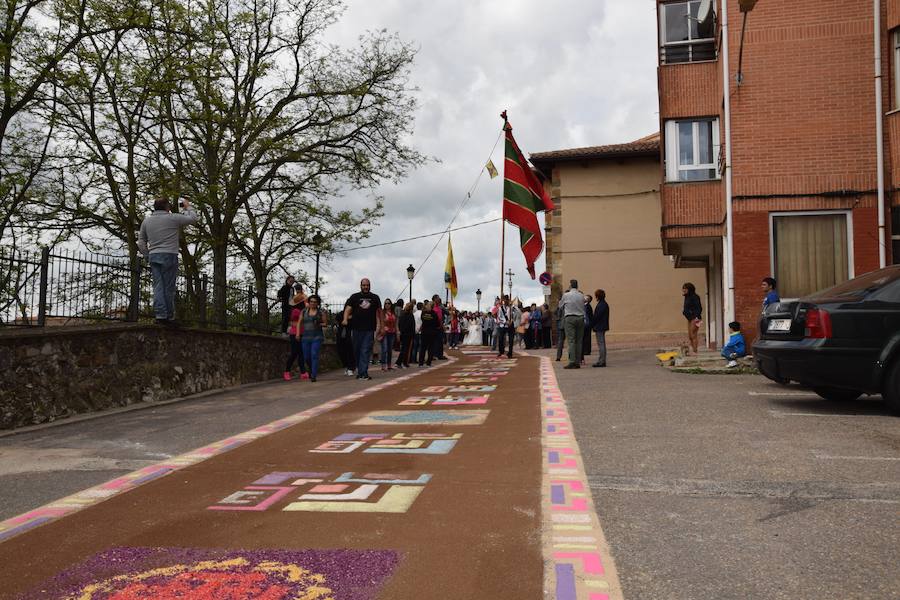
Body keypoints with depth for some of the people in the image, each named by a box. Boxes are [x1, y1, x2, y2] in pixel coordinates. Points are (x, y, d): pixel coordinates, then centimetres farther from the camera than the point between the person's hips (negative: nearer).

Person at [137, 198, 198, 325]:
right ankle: (169, 317, 0)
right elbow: (193, 219, 3)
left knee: (158, 286, 3)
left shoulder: (146, 221, 12)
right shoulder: (173, 218, -4)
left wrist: (147, 255, 19)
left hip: (153, 256, 5)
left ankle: (160, 315, -5)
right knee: (168, 288, -2)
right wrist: (188, 207, 18)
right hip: (169, 256, -5)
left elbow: (141, 242, 13)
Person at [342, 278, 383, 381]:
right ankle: (360, 370, 23)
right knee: (356, 350, 7)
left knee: (366, 351, -7)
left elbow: (379, 312, 14)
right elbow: (348, 308, -1)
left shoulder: (375, 298, 11)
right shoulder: (354, 297, 8)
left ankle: (363, 373, -8)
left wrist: (379, 326, 10)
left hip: (369, 329, -1)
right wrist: (345, 319, -20)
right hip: (357, 328, 1)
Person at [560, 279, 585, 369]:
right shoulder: (582, 296, 6)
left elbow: (560, 305, 11)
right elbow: (583, 307, 13)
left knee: (571, 341, -6)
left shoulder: (566, 295, -3)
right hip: (580, 318, 4)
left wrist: (560, 300, 30)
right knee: (579, 341, 7)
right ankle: (578, 362, 8)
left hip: (570, 318, -4)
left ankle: (572, 362, -13)